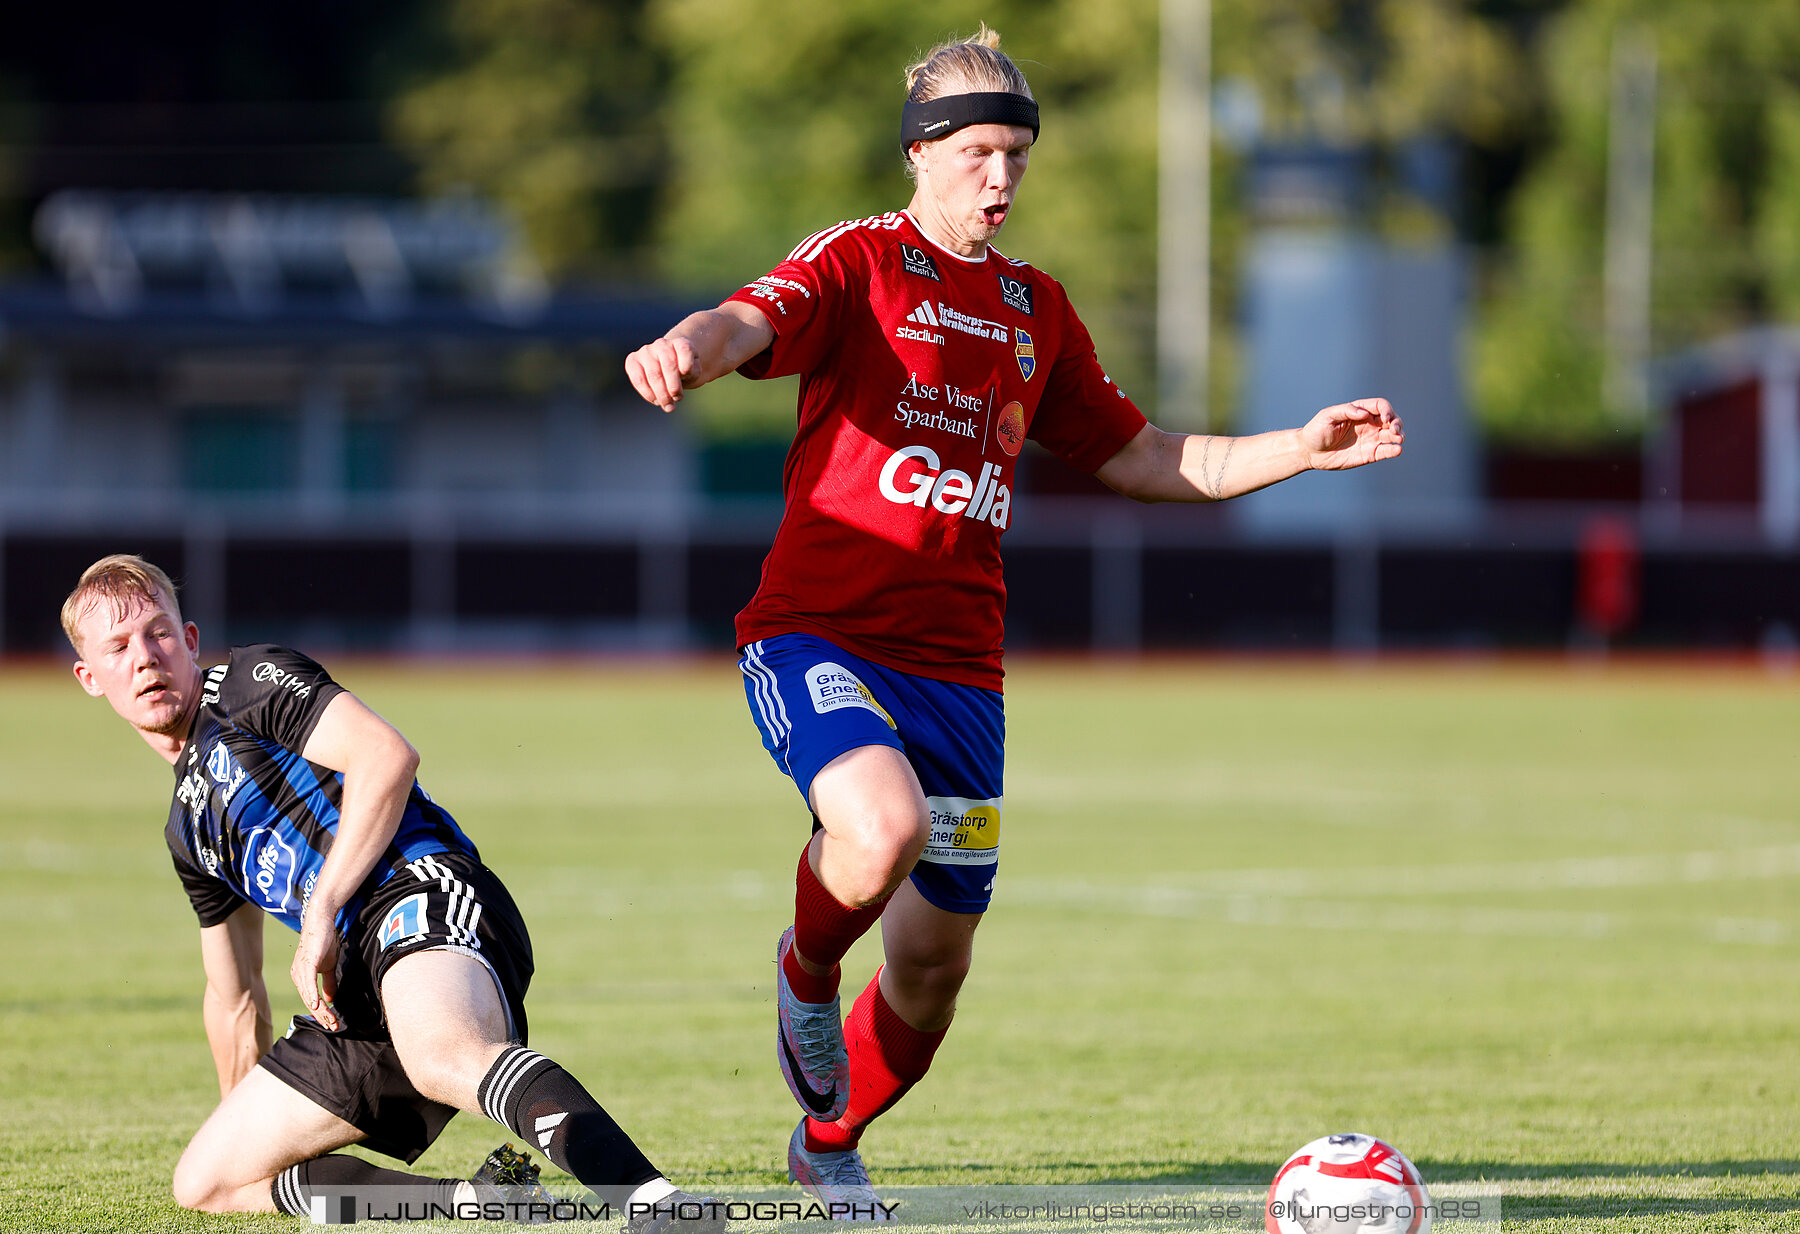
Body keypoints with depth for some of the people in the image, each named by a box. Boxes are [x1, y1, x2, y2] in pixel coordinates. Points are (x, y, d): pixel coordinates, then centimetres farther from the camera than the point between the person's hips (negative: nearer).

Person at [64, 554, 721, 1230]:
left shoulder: (252, 681, 6)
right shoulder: (187, 831, 30)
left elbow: (387, 755, -11)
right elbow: (234, 995, 40)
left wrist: (319, 913, -13)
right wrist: (243, 1116, 46)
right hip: (357, 993, 9)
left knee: (443, 1055, -43)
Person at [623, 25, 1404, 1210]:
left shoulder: (1035, 307, 16)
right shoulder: (857, 263, -2)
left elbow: (1141, 458, 24)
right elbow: (750, 324, -23)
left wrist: (1302, 448, 13)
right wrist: (687, 349, -47)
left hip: (958, 667, 5)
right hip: (819, 634, -5)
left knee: (936, 956, 6)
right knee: (881, 826, -34)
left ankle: (830, 1142, 34)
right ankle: (805, 974, 1)